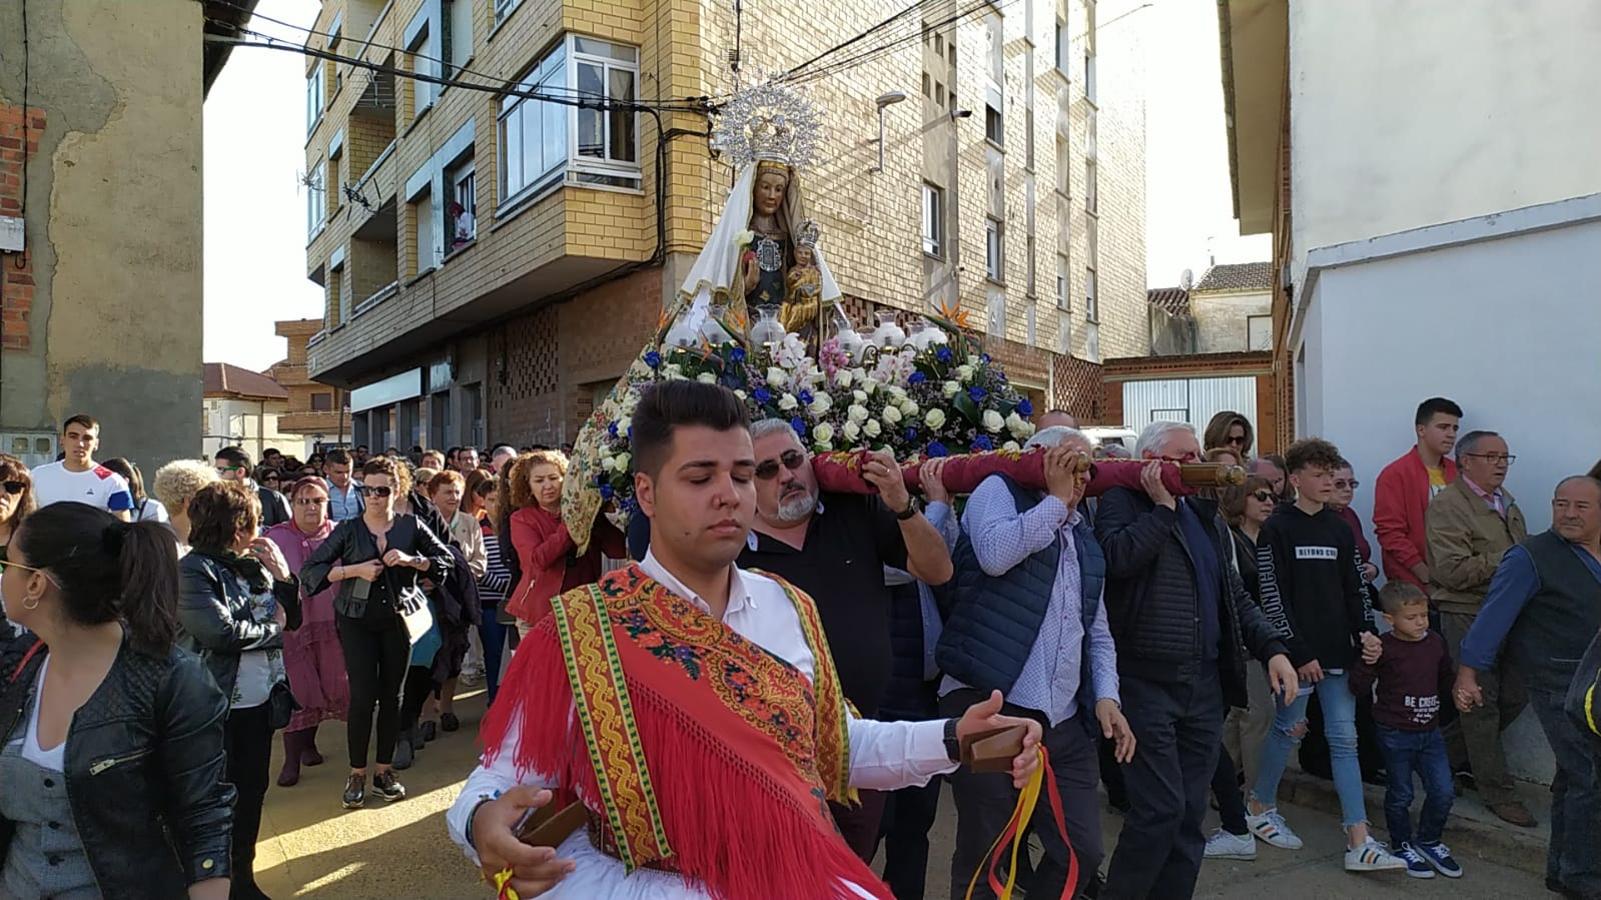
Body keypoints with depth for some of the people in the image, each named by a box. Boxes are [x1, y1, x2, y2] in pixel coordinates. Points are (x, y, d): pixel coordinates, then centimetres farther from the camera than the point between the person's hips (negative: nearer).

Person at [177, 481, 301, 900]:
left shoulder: (254, 565, 9)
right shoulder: (193, 570, -13)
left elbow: (292, 619, 12)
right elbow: (221, 632, -25)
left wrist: (283, 575, -4)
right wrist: (271, 628, -8)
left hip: (260, 702, 7)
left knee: (252, 791, 16)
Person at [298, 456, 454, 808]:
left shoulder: (410, 526, 1)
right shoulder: (348, 530, -1)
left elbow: (446, 558, 3)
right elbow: (309, 570, -4)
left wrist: (411, 560, -14)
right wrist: (354, 570, -16)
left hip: (399, 618, 1)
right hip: (358, 620, -1)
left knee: (392, 695, 7)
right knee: (362, 695, -6)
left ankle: (384, 771, 19)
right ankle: (357, 775, 7)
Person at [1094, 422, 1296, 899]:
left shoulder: (1206, 516, 17)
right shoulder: (1122, 502, -4)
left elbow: (1235, 595, 20)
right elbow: (1117, 558, -24)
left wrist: (1271, 649, 7)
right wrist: (1162, 507, -13)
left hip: (1205, 685, 7)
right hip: (1145, 682, -7)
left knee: (1190, 815, 10)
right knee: (1161, 808, -8)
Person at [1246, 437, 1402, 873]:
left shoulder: (1339, 530, 10)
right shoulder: (1277, 529, -7)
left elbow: (1354, 590, 13)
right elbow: (1273, 597, -11)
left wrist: (1367, 634, -3)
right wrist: (1299, 653, -13)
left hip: (1338, 652, 5)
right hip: (1298, 652, -5)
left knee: (1344, 738, 4)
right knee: (1289, 730, 5)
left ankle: (1359, 844, 5)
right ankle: (1260, 808, 27)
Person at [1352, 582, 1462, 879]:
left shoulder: (1436, 643, 3)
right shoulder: (1384, 647, -13)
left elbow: (1447, 681, 20)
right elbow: (1359, 687, -15)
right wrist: (1368, 661, -28)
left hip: (1430, 732, 5)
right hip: (1396, 735, -5)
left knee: (1444, 792, 4)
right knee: (1400, 795, 7)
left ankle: (1428, 841, 27)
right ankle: (1403, 847, 27)